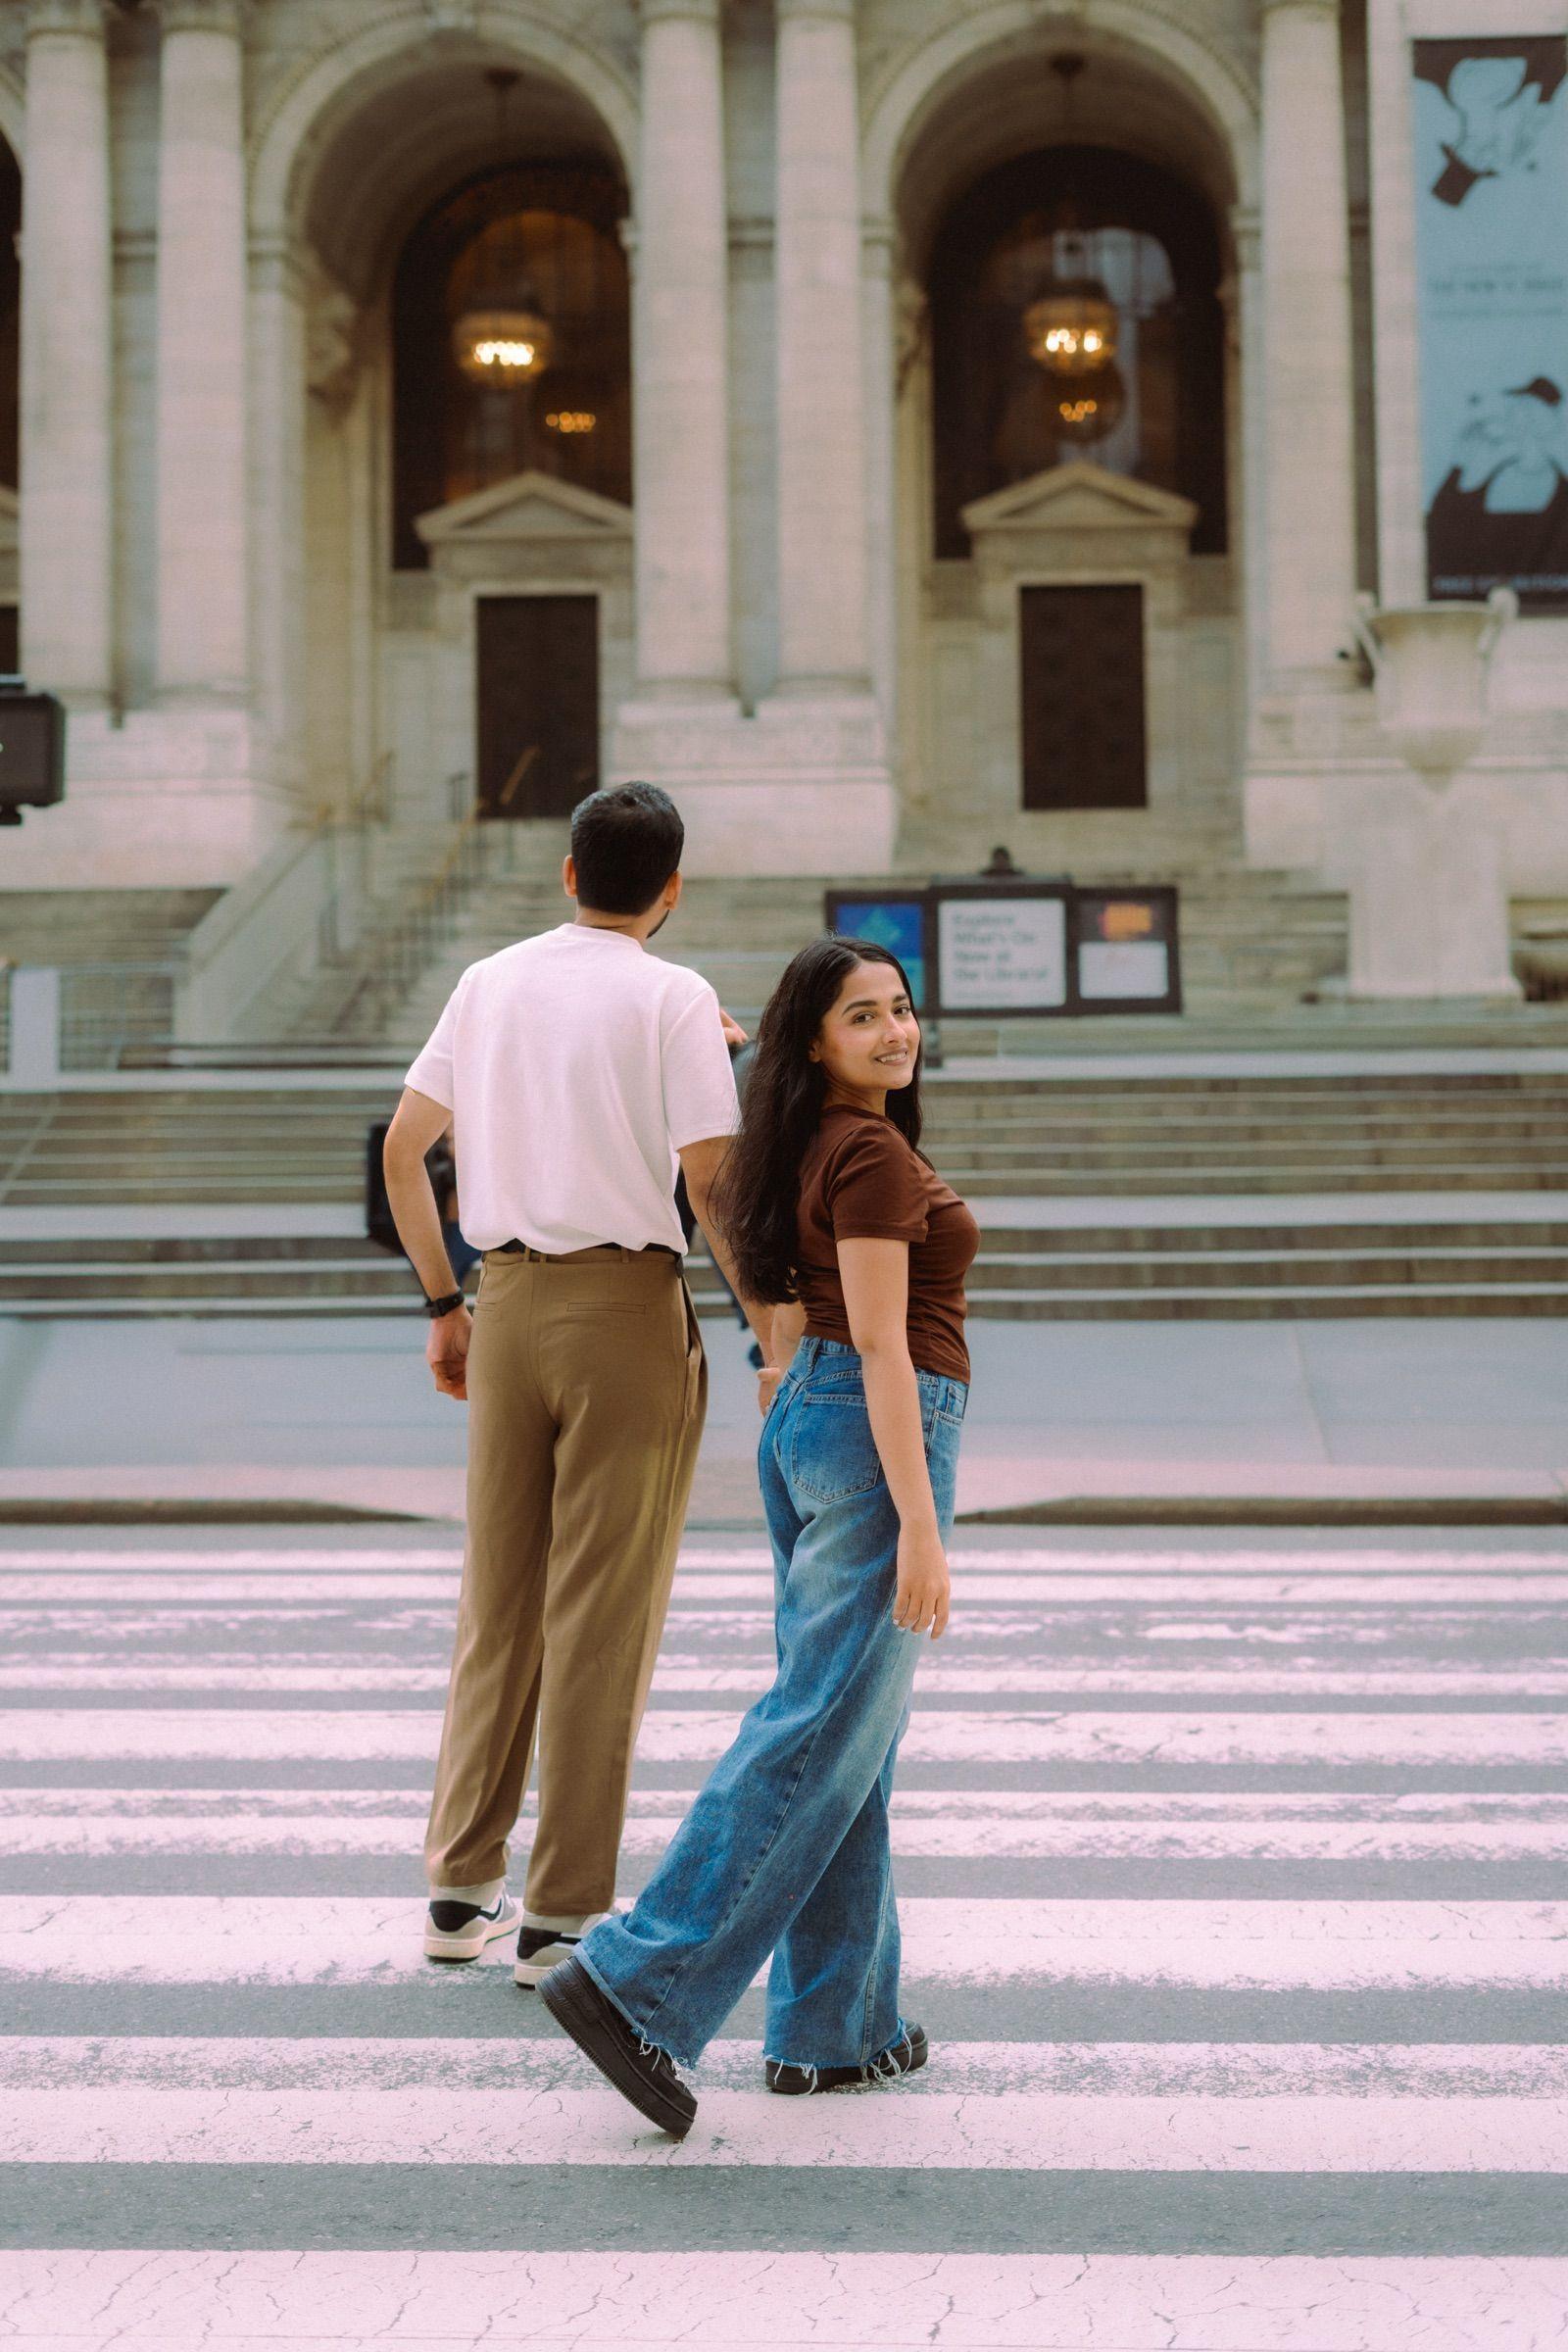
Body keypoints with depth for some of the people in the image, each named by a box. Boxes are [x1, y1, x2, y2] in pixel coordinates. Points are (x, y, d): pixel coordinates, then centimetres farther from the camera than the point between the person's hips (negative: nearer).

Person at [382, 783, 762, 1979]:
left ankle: (463, 1887, 21)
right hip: (629, 1302, -5)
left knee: (498, 1603, 14)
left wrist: (444, 1304, 19)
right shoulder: (675, 997, -6)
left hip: (507, 1297, 5)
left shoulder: (489, 982, 10)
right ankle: (564, 1915, 7)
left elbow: (402, 1151, 12)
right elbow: (710, 1182, -13)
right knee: (603, 1617, 2)